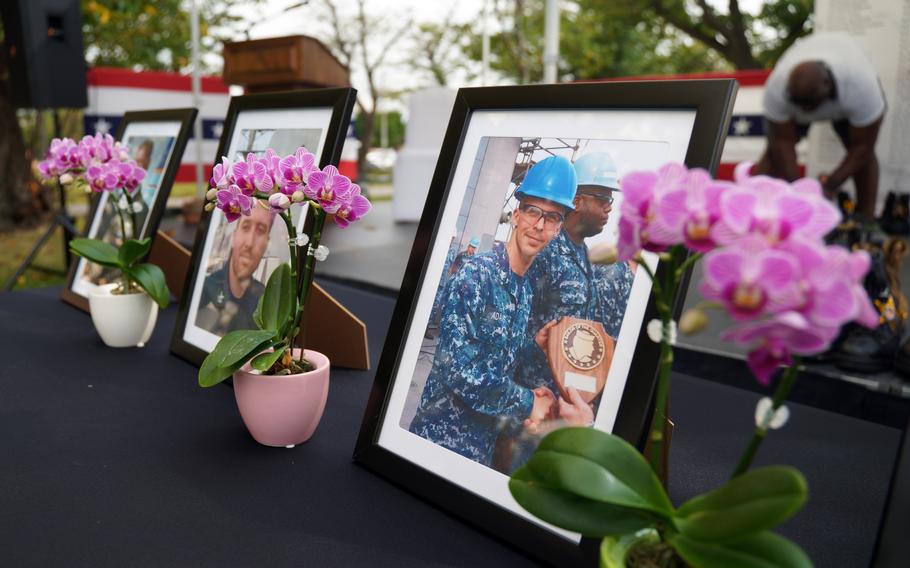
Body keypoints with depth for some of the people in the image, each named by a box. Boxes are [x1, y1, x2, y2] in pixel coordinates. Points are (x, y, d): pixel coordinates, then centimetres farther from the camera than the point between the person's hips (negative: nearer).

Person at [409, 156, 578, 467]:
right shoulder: (476, 273, -18)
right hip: (443, 435, -8)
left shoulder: (526, 290, 7)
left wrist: (536, 345, -4)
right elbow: (459, 369, -24)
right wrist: (526, 404, -15)